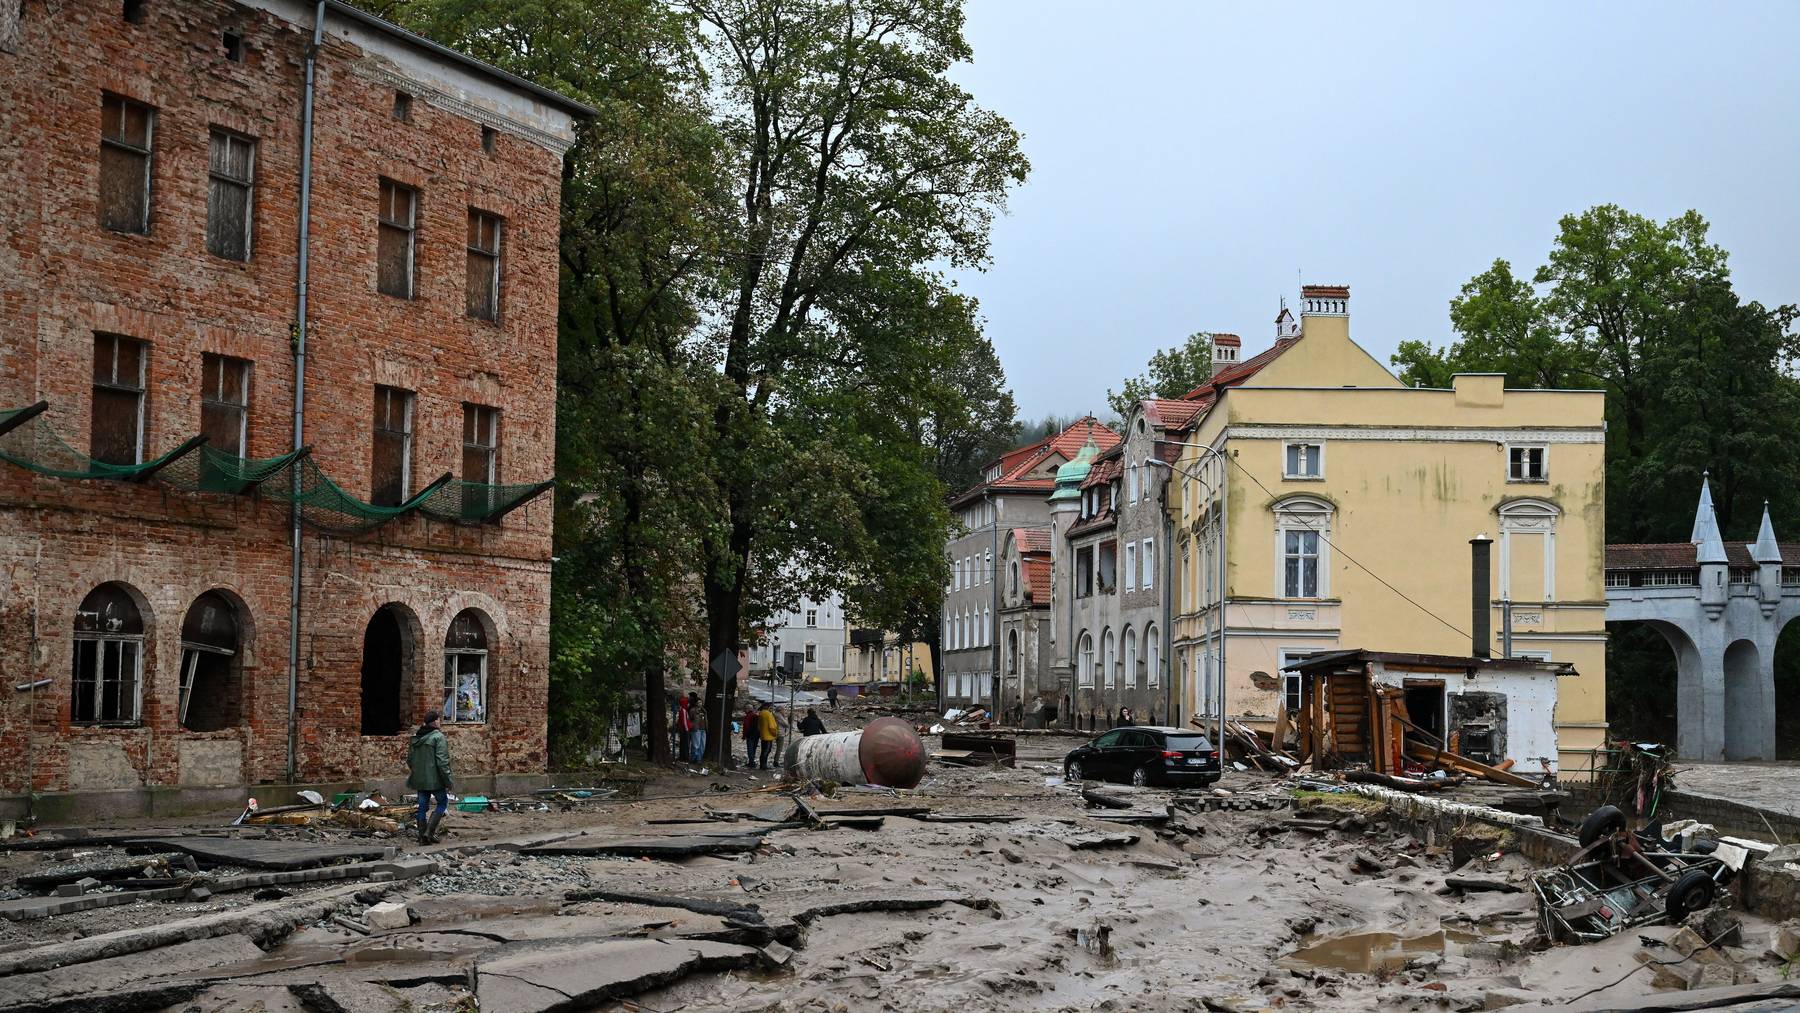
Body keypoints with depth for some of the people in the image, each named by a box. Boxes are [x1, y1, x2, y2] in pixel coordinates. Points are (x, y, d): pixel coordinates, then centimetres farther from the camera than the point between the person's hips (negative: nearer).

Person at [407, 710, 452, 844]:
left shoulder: (416, 737, 9)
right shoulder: (438, 737, -13)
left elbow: (409, 759, 15)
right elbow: (442, 761, -18)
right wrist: (447, 782, -14)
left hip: (419, 779, 6)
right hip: (434, 778, -6)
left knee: (422, 806, 11)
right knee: (443, 802, 10)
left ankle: (422, 836, 12)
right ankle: (430, 831, -2)